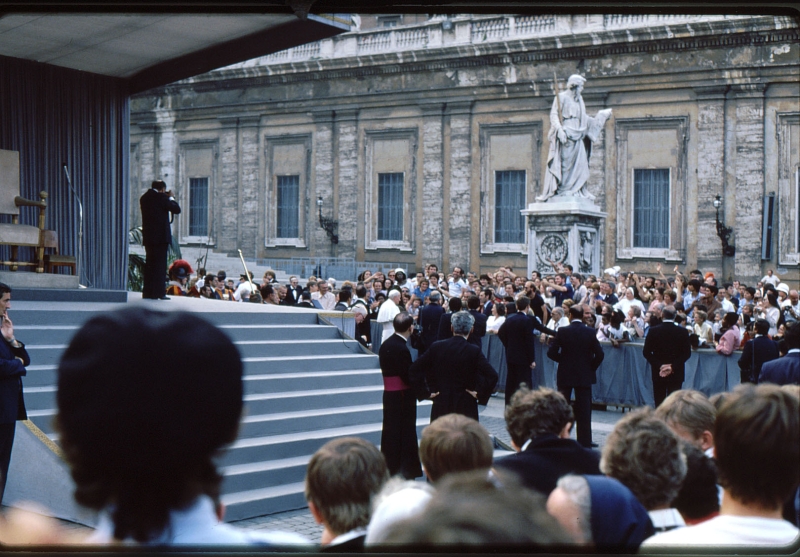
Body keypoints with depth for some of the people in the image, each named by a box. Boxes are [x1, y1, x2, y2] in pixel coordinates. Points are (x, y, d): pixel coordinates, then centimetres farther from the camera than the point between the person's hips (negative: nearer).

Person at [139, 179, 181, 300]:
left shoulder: (144, 198, 11)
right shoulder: (162, 197, -10)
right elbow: (176, 209, -7)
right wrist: (171, 198, 8)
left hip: (148, 236, 7)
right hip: (161, 236, -7)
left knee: (149, 264, 11)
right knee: (160, 264, -4)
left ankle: (147, 292, 12)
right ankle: (158, 292, -7)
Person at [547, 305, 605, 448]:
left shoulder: (562, 331, -8)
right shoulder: (590, 332, -6)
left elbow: (551, 353, -9)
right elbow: (599, 354, -9)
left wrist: (563, 360, 7)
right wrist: (591, 367, 5)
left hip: (565, 375, 0)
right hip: (585, 375, 0)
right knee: (584, 409, 5)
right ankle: (584, 440, 4)